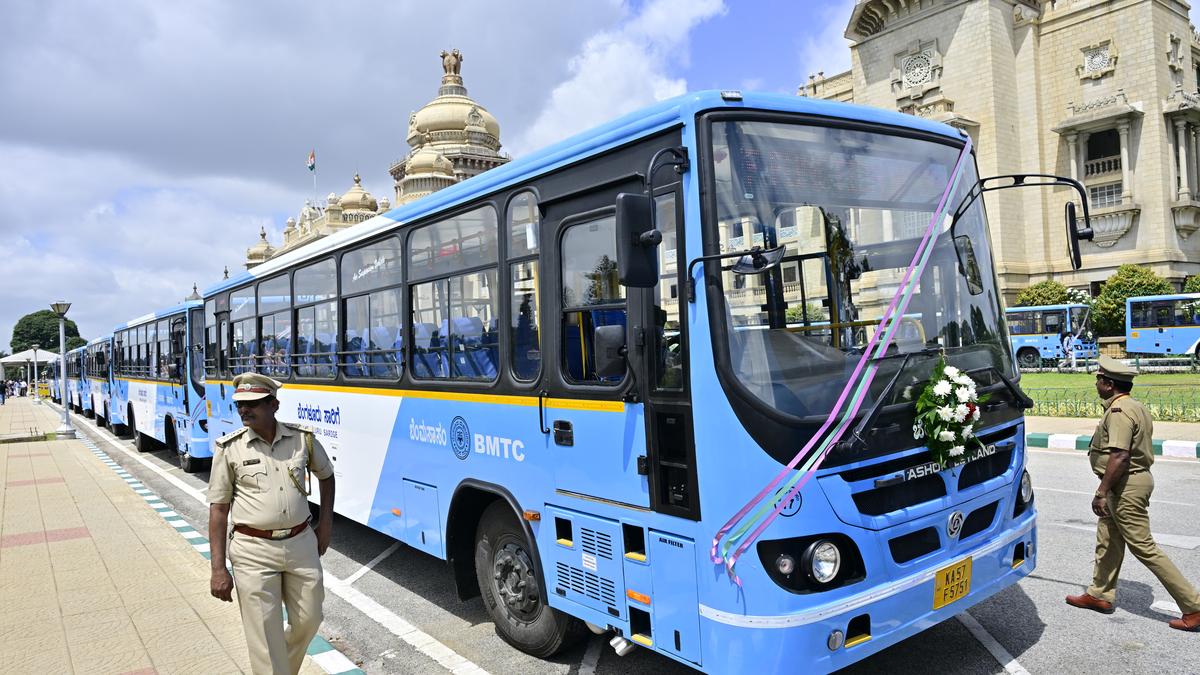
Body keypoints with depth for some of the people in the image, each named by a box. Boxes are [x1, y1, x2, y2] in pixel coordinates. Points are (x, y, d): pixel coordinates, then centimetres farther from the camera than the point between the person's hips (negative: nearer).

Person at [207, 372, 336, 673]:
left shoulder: (303, 438, 0)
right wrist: (218, 569, -6)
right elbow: (219, 508, -3)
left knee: (308, 621, 13)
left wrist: (326, 520, 10)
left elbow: (326, 475, 18)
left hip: (301, 544, 3)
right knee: (265, 637, 1)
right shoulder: (229, 448, -5)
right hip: (253, 551, -2)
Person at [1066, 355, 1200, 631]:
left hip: (1126, 485, -11)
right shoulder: (1135, 407, 13)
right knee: (1107, 540, 17)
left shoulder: (1119, 411, -20)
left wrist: (1101, 492, -24)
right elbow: (1133, 450, 17)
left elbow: (1120, 456, -28)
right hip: (1137, 478, 11)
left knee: (1144, 547, -4)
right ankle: (1100, 595, 28)